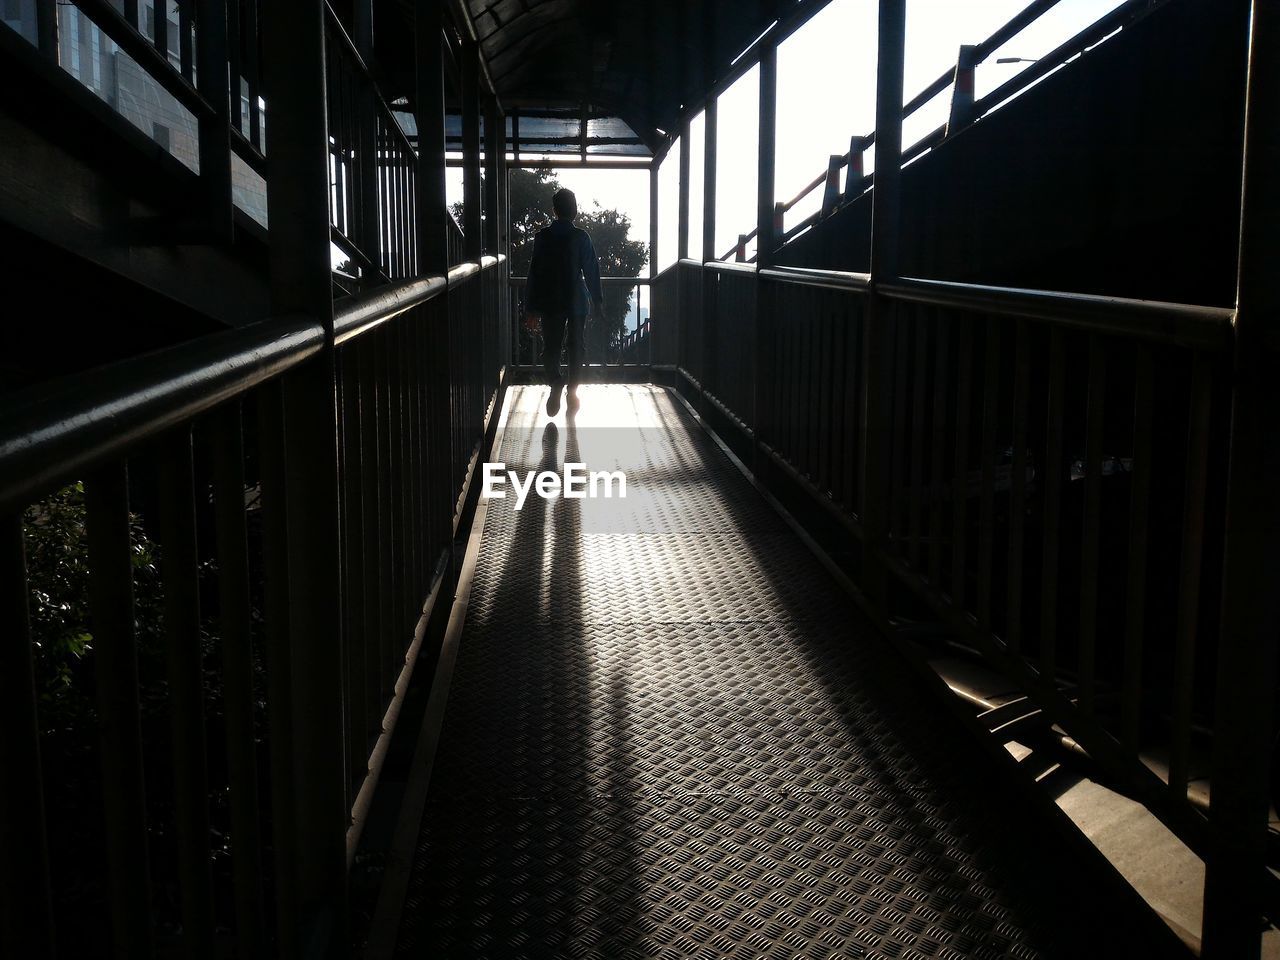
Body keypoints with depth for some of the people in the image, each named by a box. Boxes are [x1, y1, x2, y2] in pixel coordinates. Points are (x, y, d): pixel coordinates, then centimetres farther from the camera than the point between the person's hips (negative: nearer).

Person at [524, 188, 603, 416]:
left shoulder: (543, 237, -4)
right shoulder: (581, 237, -6)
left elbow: (535, 273, -4)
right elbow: (592, 272, -4)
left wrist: (531, 306, 2)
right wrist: (596, 302, 5)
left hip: (550, 303, 0)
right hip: (577, 302, 0)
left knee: (551, 348, 5)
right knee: (575, 348, 13)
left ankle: (555, 384, -19)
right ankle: (572, 392, 15)